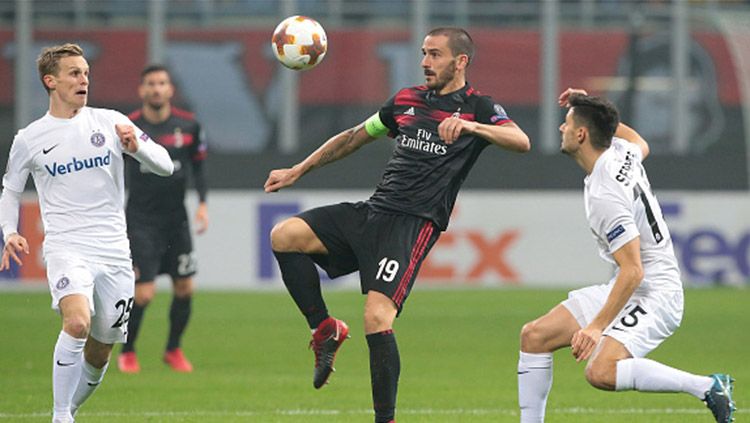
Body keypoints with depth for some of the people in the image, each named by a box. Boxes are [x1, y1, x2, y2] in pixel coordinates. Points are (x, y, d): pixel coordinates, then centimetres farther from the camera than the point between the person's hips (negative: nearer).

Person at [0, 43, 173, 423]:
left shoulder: (110, 122, 6)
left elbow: (165, 166, 6)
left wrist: (137, 147, -14)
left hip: (114, 252, 3)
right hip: (66, 247, -3)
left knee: (99, 353, 8)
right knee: (77, 322, -30)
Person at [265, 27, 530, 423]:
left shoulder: (477, 108, 1)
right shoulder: (407, 100, 18)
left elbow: (521, 141, -17)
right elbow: (355, 137, 30)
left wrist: (470, 126, -32)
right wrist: (298, 170, 29)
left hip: (414, 223, -7)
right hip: (372, 211, 7)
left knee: (377, 318, -21)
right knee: (284, 236, -11)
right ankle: (325, 328, 2)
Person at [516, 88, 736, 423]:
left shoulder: (604, 195, -26)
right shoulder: (621, 151, 1)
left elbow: (633, 270, -29)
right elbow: (640, 144, 30)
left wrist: (598, 326, -31)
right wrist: (588, 106, 29)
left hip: (653, 295, -10)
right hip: (622, 288, 10)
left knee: (600, 372, -32)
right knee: (534, 336, 6)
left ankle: (708, 387, -20)